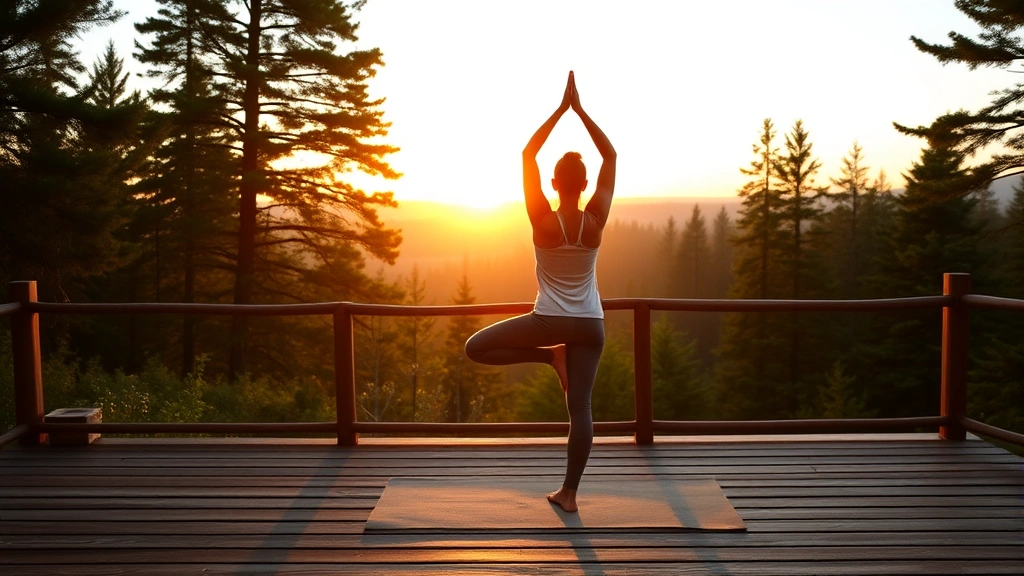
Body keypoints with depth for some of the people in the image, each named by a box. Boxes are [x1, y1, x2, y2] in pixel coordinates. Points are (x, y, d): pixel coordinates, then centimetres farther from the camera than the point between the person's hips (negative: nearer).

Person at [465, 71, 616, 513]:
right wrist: (580, 110, -1)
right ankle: (569, 493, 5)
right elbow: (611, 157, 1)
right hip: (590, 325, 3)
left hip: (549, 321, -3)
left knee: (476, 348, 11)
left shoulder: (543, 221, -12)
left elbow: (527, 154, -6)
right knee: (580, 407, 4)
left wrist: (560, 108, -4)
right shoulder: (595, 221, -7)